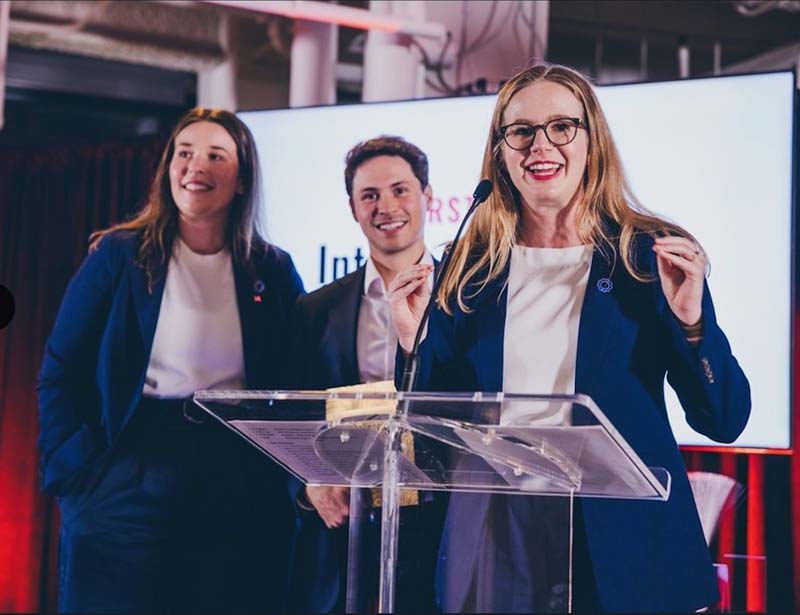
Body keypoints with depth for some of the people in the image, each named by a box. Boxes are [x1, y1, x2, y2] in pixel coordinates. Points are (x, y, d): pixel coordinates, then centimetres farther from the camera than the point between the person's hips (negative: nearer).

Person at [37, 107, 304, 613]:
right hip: (130, 489, -2)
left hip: (242, 492, 2)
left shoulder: (274, 272, 7)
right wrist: (77, 470, -8)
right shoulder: (118, 255, 1)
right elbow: (60, 374, 0)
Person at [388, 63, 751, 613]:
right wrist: (415, 344, -6)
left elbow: (725, 422, -4)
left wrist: (690, 319, -18)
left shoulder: (653, 256, -2)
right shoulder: (471, 265, 4)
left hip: (623, 550, -2)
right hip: (492, 548, 2)